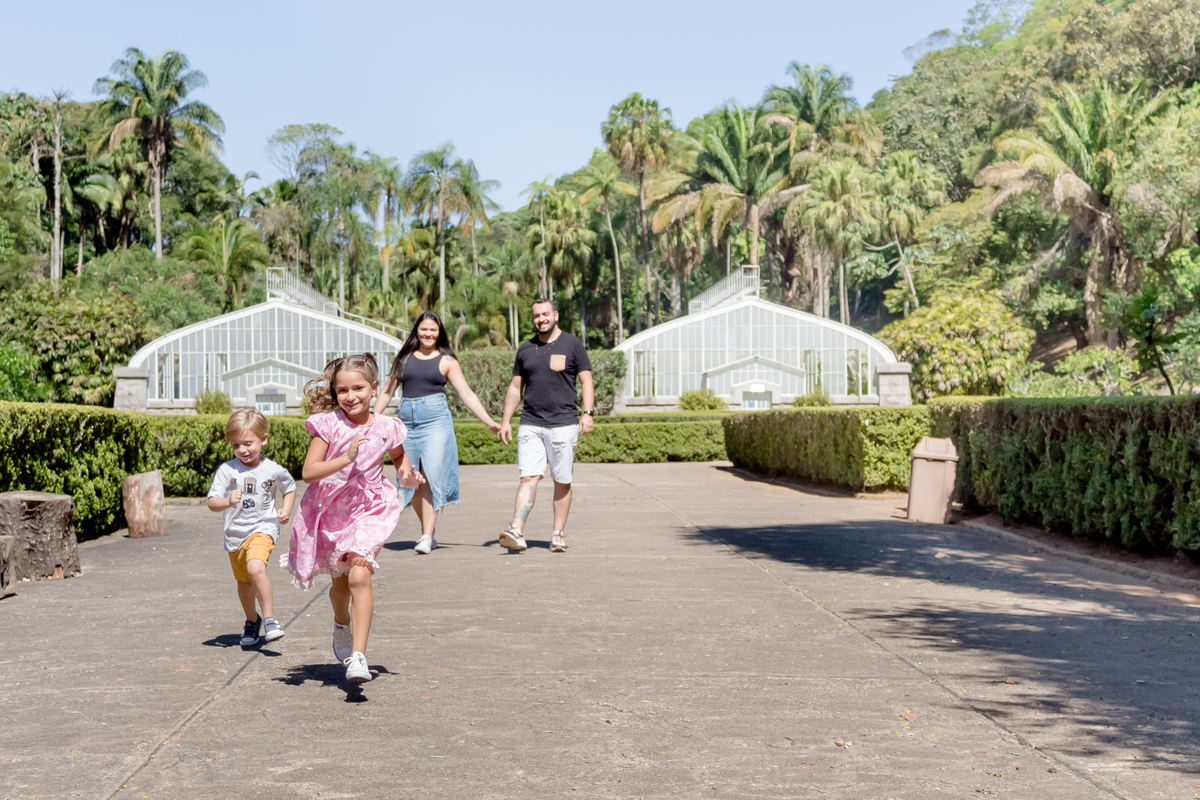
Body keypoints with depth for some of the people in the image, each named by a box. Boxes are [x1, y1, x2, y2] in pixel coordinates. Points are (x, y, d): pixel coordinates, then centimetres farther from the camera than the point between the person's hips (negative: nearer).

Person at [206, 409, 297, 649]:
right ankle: (252, 621, 43)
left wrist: (286, 510, 1)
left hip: (262, 528, -3)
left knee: (256, 568, -30)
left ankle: (269, 619, -20)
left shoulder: (273, 471, -5)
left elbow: (290, 488, 17)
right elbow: (212, 502, -10)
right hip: (235, 533, 3)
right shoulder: (227, 470, -7)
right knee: (244, 582, 18)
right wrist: (228, 502, -31)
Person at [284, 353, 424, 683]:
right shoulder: (328, 424, -10)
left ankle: (358, 656, -22)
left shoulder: (385, 427, -3)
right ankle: (342, 624, 49)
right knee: (340, 582, 15)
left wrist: (407, 475, 0)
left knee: (359, 576, -20)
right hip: (330, 510, 1)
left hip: (368, 510, -1)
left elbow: (399, 454, 20)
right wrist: (345, 459, -27)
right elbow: (309, 471, -15)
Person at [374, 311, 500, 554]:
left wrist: (489, 421, -6)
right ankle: (428, 529, 19)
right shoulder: (405, 358, 14)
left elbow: (466, 394, 2)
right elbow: (387, 390, 16)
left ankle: (427, 537, -9)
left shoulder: (446, 361, 6)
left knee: (431, 478, -10)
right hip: (407, 422, 3)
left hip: (436, 421, -3)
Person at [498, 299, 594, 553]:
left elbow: (586, 380, 1)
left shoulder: (572, 344, 4)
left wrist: (588, 413, -11)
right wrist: (506, 420, 11)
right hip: (530, 424, 2)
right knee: (529, 477, -9)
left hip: (563, 424, -2)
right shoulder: (525, 349, 14)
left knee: (562, 482, 3)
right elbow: (515, 387, 18)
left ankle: (558, 535, 10)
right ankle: (517, 532, -18)